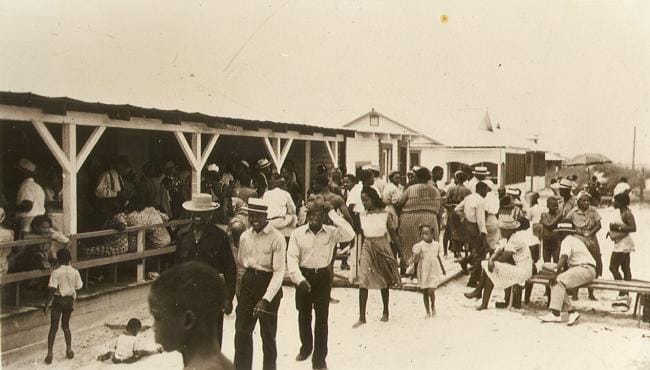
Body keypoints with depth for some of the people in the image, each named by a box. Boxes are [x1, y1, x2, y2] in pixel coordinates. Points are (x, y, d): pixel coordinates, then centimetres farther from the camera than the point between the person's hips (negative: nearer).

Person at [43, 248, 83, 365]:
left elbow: (52, 291, -18)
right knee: (65, 325, 20)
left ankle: (49, 354, 1)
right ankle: (69, 350, 21)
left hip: (58, 300, -4)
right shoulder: (75, 272, -4)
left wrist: (46, 305, -12)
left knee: (53, 327, 3)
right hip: (69, 300, 4)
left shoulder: (56, 273, -15)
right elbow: (78, 287, 1)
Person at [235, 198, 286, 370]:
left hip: (268, 283, -4)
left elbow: (279, 272, -17)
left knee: (268, 333, 9)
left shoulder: (277, 238, -15)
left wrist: (265, 299, -23)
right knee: (241, 330, 7)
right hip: (248, 282, 5)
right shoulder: (245, 236, 4)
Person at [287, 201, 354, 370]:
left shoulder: (331, 232, -6)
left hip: (323, 276, -1)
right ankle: (306, 348, 40)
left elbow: (350, 235, -24)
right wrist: (299, 279, -22)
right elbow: (292, 258, -10)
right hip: (304, 275, 1)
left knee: (322, 317, 3)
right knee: (304, 315, 17)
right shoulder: (297, 233, -7)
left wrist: (332, 213, -21)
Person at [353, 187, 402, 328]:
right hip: (367, 249, 2)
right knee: (363, 282, -8)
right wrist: (360, 254, 10)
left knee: (384, 282, 12)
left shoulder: (385, 214, -8)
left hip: (382, 248, -2)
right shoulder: (362, 215, 0)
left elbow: (393, 235, -1)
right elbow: (362, 235, 9)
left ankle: (385, 312, 31)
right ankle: (362, 317, -5)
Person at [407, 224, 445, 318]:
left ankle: (433, 306, 18)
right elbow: (414, 256, -22)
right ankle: (428, 312, 23)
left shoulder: (436, 244, 2)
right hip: (424, 272, -1)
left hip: (434, 271, 1)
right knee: (425, 292, 8)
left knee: (431, 291, -11)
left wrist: (443, 269, 26)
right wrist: (411, 261, -45)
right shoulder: (419, 245, -9)